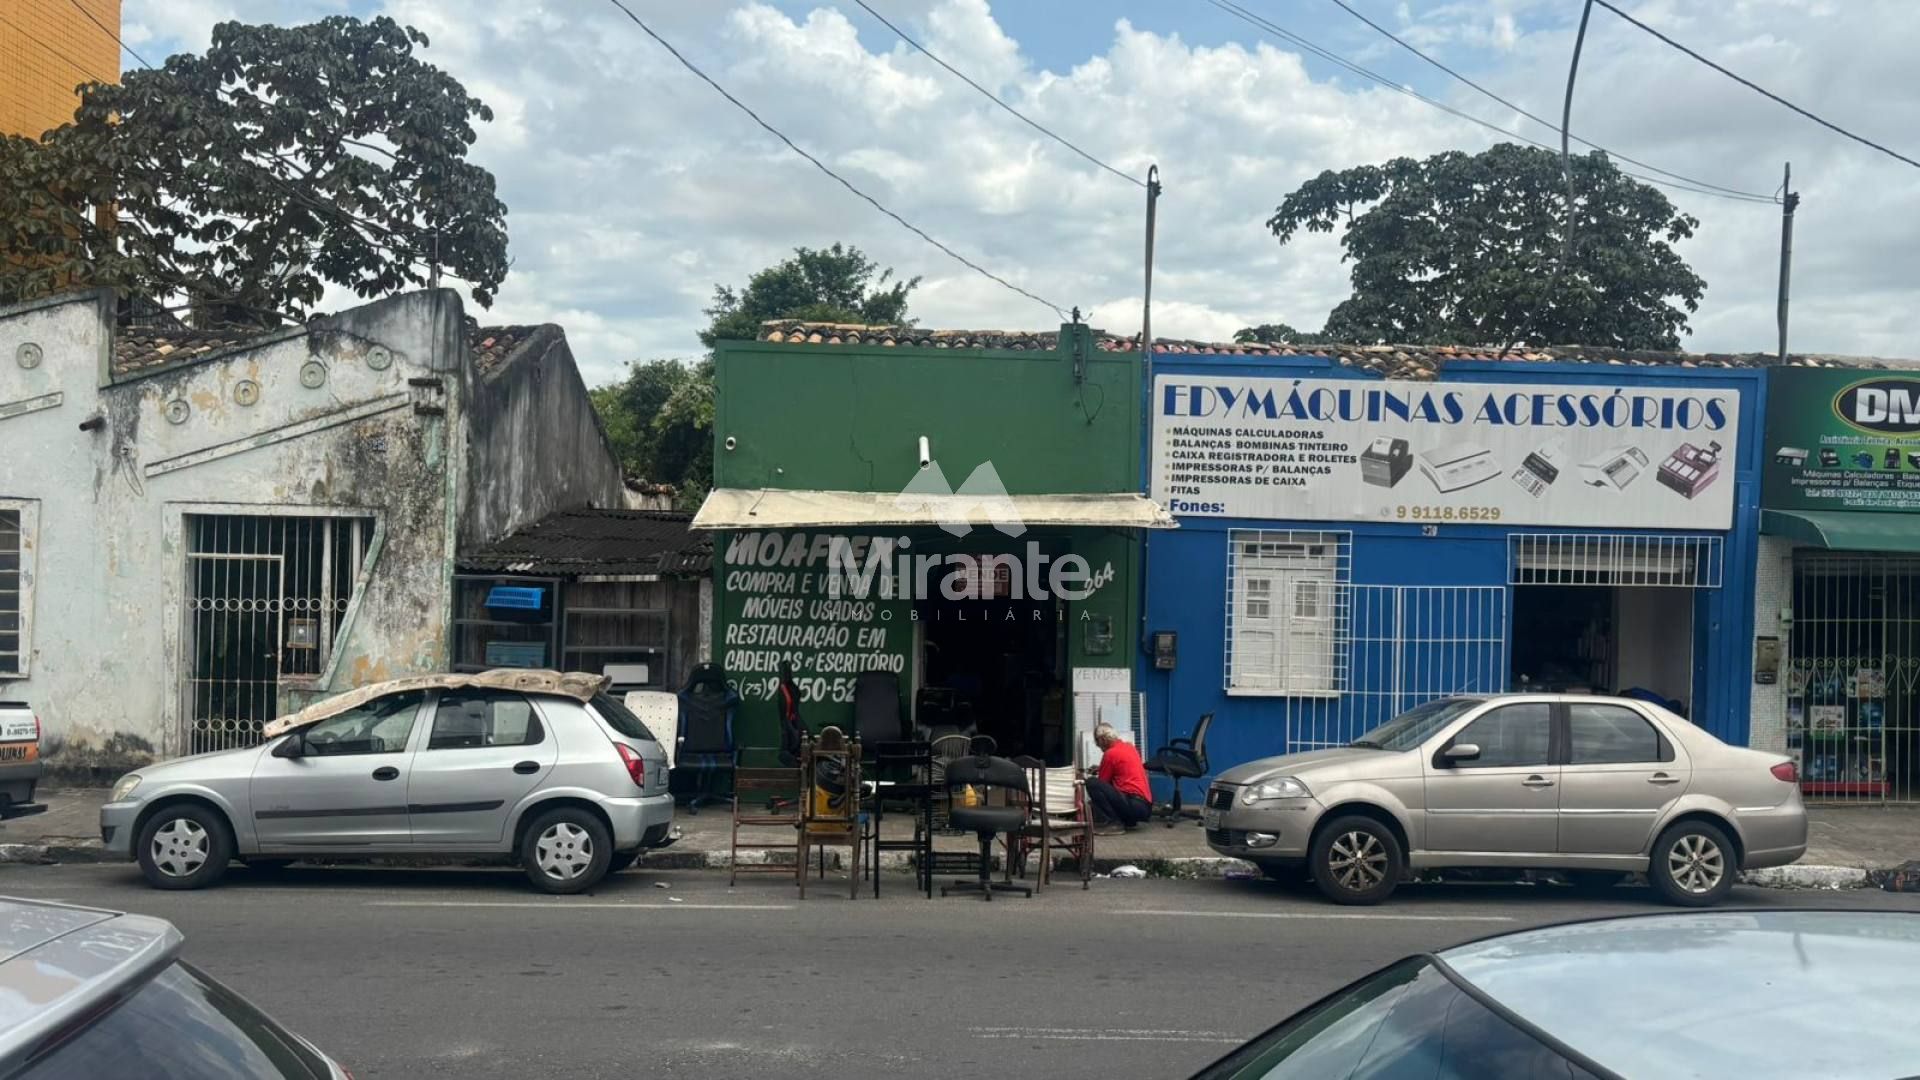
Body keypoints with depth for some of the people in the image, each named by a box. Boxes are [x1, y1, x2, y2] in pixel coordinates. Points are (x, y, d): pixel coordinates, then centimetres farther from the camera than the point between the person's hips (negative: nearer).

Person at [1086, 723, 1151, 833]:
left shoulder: (1110, 753, -6)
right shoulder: (1129, 746, 16)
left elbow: (1102, 782, 4)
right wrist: (1100, 769, 32)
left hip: (1134, 805, -9)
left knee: (1091, 783, -12)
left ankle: (1114, 823, -12)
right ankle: (1129, 821, 15)